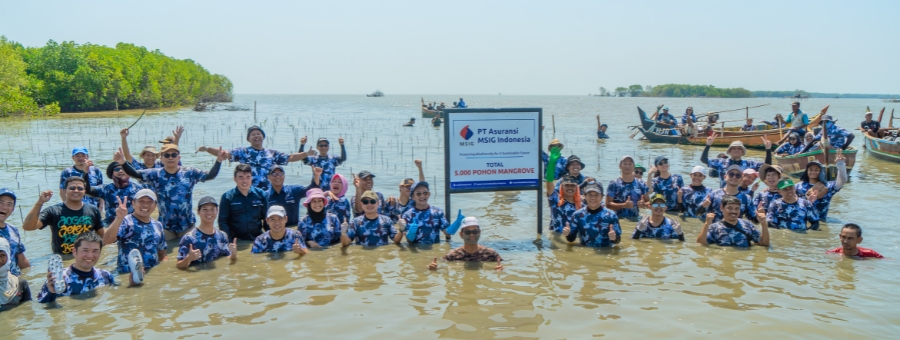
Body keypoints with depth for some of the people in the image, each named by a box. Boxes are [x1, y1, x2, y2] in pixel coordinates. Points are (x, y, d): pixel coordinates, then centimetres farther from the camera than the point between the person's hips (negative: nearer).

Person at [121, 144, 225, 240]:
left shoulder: (189, 173, -3)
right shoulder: (155, 174, -5)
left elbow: (210, 175, -4)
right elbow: (135, 174, -13)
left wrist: (218, 160, -19)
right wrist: (123, 163, -31)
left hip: (187, 224, 1)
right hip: (165, 226, 0)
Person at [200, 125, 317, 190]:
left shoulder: (272, 153, 10)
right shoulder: (242, 152, 4)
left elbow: (290, 158, 10)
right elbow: (225, 154, -4)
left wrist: (306, 154, 0)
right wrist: (208, 149, -17)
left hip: (267, 193, 2)